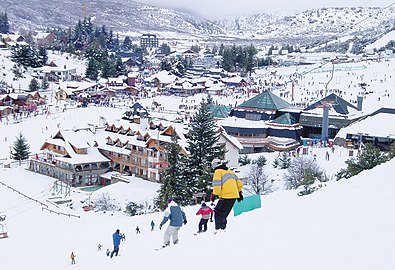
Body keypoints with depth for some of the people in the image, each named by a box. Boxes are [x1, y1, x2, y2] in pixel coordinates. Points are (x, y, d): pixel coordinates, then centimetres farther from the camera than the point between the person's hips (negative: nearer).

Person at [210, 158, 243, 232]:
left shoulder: (218, 172, -5)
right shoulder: (229, 171, 19)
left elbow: (217, 186, -14)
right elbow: (239, 182, 21)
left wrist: (213, 195, -1)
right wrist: (239, 192, 26)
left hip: (226, 197, -8)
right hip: (234, 196, 8)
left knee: (218, 212, -1)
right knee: (223, 214, 17)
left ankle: (219, 229, -10)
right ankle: (223, 227, 15)